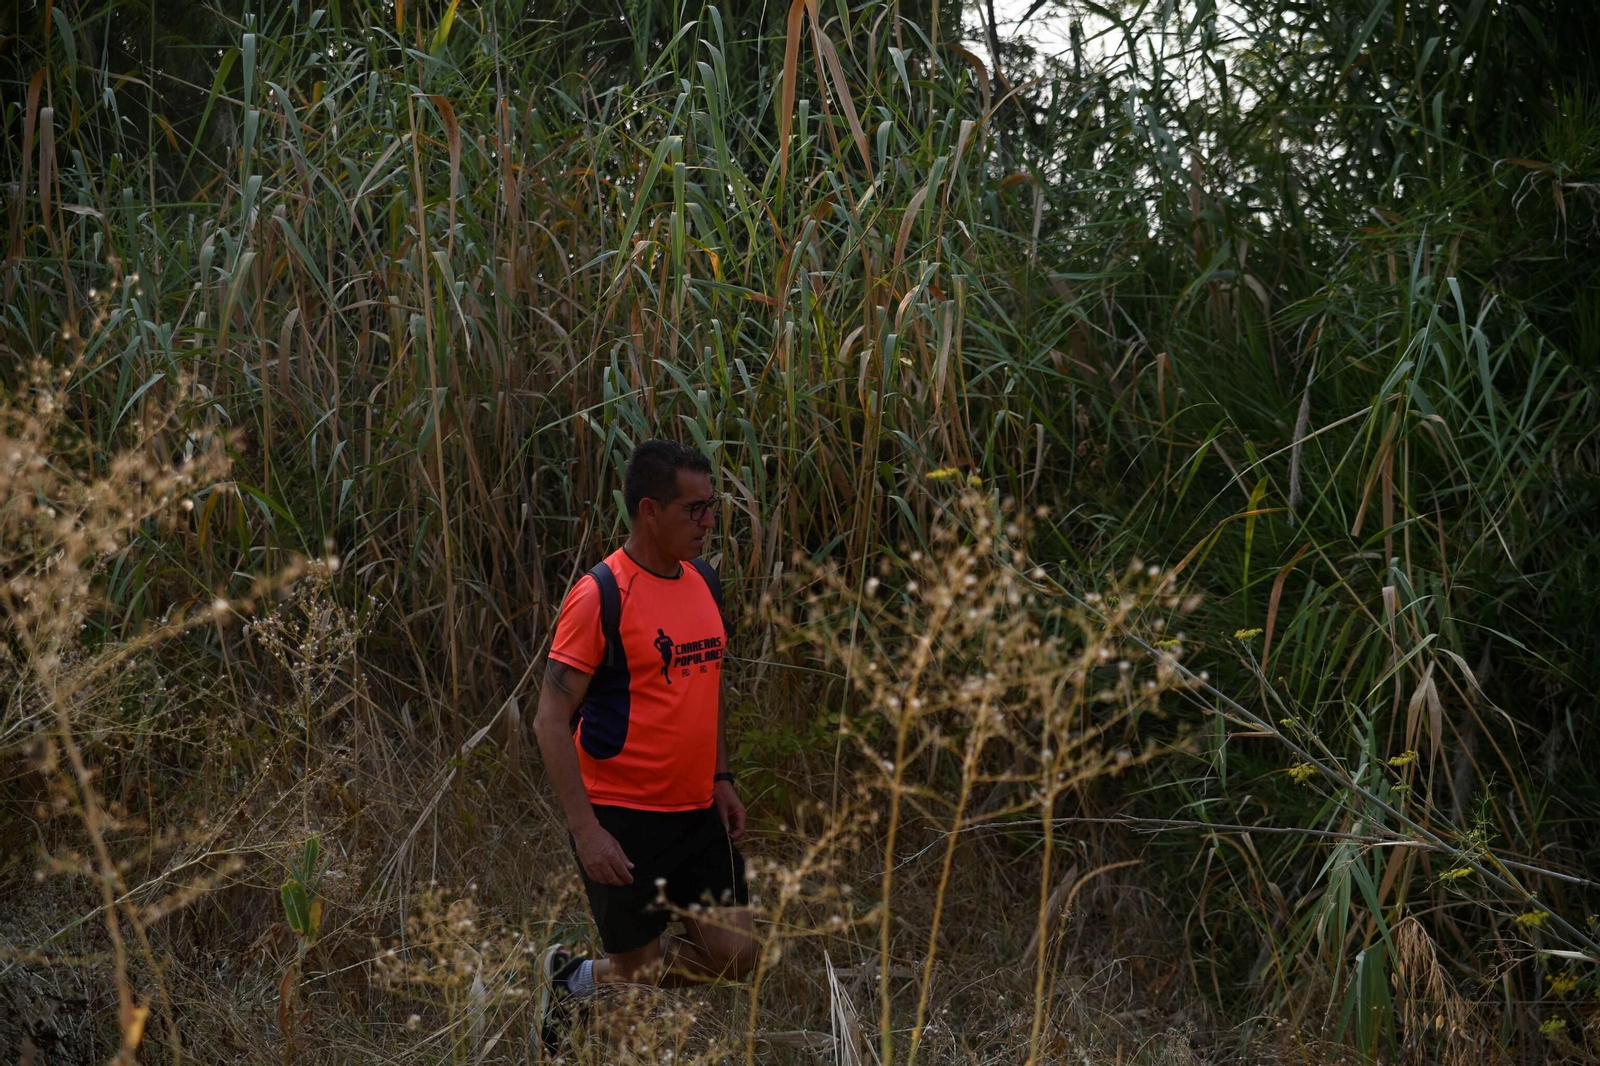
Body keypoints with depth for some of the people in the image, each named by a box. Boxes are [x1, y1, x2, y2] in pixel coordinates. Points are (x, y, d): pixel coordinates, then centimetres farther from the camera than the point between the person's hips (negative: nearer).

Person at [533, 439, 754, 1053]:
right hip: (623, 819, -7)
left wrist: (721, 779, 14)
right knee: (642, 973, 0)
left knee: (734, 956, 3)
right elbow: (551, 719, -16)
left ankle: (580, 977, 23)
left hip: (698, 814, 7)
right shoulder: (600, 596, -16)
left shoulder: (704, 582, 7)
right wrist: (585, 830, -21)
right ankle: (569, 977, 33)